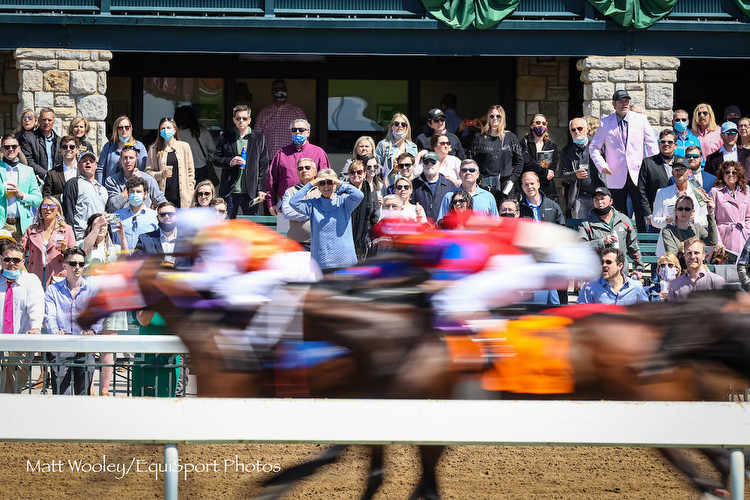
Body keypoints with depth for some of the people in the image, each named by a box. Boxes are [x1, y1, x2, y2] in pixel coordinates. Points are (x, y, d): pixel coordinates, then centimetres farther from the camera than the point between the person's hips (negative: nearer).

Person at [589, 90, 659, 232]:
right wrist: (602, 165, -4)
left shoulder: (641, 119, 6)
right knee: (620, 216, 2)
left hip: (637, 174, 0)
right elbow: (594, 147, 10)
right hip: (616, 177, 0)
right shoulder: (605, 123, 5)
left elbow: (652, 144, 10)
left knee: (642, 214, -3)